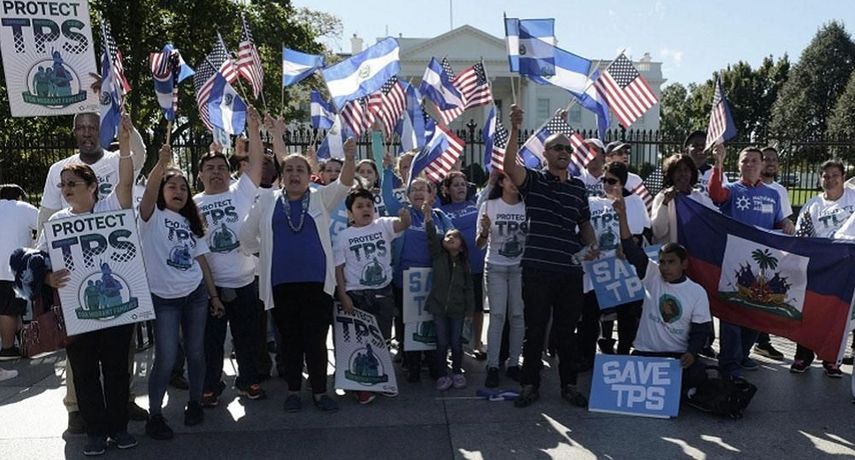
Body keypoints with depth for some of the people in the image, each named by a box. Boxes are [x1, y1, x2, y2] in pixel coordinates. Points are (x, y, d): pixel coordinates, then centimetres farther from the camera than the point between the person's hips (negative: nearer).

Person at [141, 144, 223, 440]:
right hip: (163, 298, -4)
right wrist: (162, 164, -41)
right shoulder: (153, 217, -2)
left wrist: (214, 295, 9)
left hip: (195, 295, 5)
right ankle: (154, 414, 12)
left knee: (195, 352, 10)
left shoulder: (191, 224, 12)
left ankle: (195, 402, 27)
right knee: (166, 359, -4)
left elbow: (202, 260, 12)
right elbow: (148, 192, -24)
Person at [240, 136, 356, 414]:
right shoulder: (267, 201, 6)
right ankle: (293, 390, 24)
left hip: (317, 281, -1)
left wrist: (349, 158, -28)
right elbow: (247, 235, 14)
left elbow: (343, 185, -11)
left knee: (316, 339, 4)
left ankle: (319, 391, 17)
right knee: (289, 339, 11)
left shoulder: (321, 198, 5)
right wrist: (267, 255, 11)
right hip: (281, 283, 1)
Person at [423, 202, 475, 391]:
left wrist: (469, 308, 1)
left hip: (457, 308, 1)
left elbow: (469, 287, 5)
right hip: (439, 306, -1)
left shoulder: (464, 263, 3)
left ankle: (457, 372, 24)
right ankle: (442, 375, 15)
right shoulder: (437, 256, -1)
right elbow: (432, 237, -16)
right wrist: (428, 216, -29)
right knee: (442, 343, 4)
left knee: (456, 343, 8)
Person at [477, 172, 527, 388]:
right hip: (495, 267, -2)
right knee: (497, 316, -5)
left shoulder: (527, 207, 0)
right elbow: (480, 244, -3)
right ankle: (492, 366, 1)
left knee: (517, 316, 4)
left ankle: (513, 363, 15)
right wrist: (484, 231, -23)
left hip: (520, 267, 2)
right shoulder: (489, 206, -3)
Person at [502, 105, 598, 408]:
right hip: (537, 270, -3)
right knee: (534, 330, 6)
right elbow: (509, 166, -20)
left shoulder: (578, 186, 12)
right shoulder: (533, 181, 0)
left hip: (571, 272, 4)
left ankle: (569, 385, 26)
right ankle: (530, 385, 19)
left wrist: (591, 244, 1)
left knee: (568, 332, 13)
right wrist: (515, 130, -30)